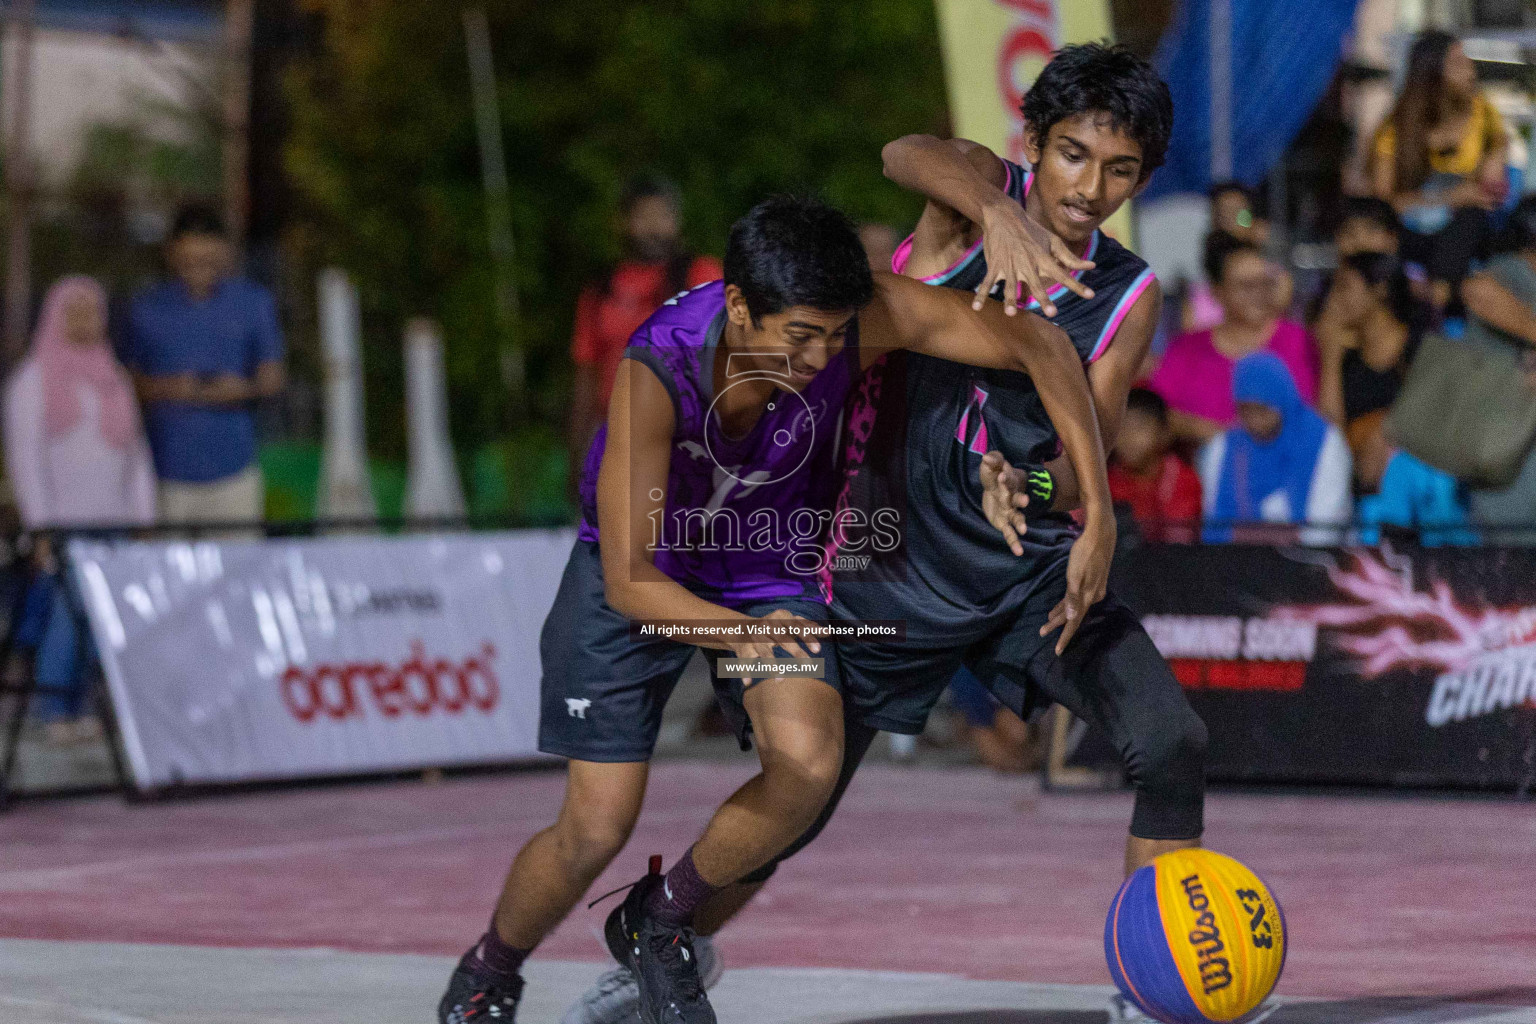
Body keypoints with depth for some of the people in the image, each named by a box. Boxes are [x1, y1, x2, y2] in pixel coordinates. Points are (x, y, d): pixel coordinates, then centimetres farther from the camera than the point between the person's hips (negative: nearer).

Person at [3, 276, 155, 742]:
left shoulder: (114, 380, 17)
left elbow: (136, 456, 17)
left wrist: (144, 522, 8)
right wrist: (41, 527, -12)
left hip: (112, 525, 5)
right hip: (63, 523, -5)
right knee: (69, 614, -14)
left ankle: (78, 711, 2)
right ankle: (56, 713, -8)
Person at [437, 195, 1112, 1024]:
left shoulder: (864, 315, -30)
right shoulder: (656, 370, -37)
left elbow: (1037, 343, -22)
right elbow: (630, 581, -36)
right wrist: (738, 631, -48)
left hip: (771, 569, 3)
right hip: (639, 576, -3)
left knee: (809, 765, -24)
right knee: (597, 827, -5)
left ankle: (657, 922, 4)